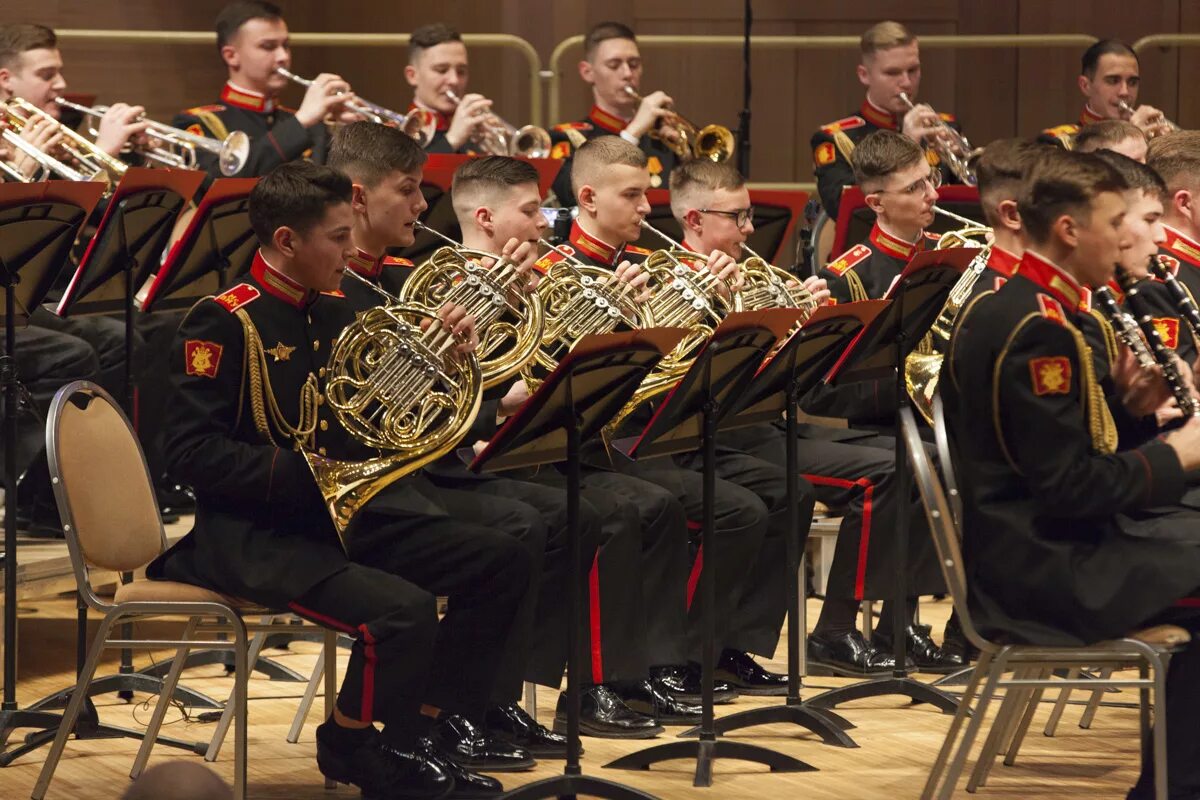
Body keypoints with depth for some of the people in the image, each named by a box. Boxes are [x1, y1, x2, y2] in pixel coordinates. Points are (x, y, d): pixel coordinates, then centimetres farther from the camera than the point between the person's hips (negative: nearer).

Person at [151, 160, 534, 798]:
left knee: (501, 563, -1)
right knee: (404, 611, -29)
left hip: (349, 511, 8)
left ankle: (434, 725, 9)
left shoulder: (335, 312, 11)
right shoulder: (223, 321, -13)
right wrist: (308, 478, -27)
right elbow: (192, 453, -19)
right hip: (255, 531, -8)